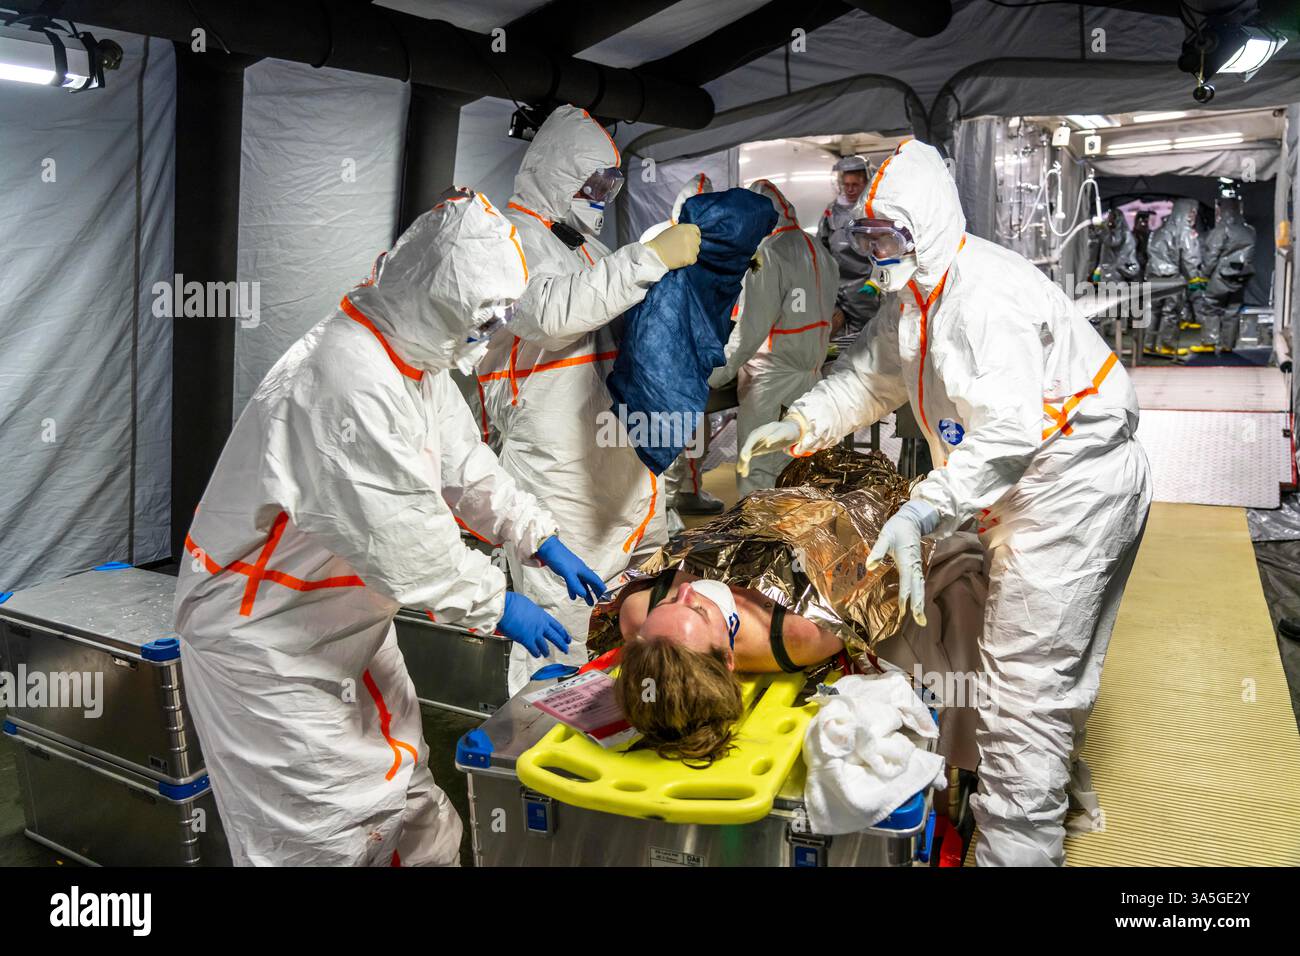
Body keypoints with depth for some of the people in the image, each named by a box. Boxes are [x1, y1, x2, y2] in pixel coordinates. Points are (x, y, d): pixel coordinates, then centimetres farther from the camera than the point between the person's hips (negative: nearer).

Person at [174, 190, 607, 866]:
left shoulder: (416, 358, 3)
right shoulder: (350, 379, -31)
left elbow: (464, 468, 10)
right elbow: (399, 536, -30)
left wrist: (542, 541, 4)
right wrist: (494, 605, -20)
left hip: (346, 618, 10)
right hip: (263, 633, -9)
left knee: (405, 802, 17)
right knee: (325, 830, 3)